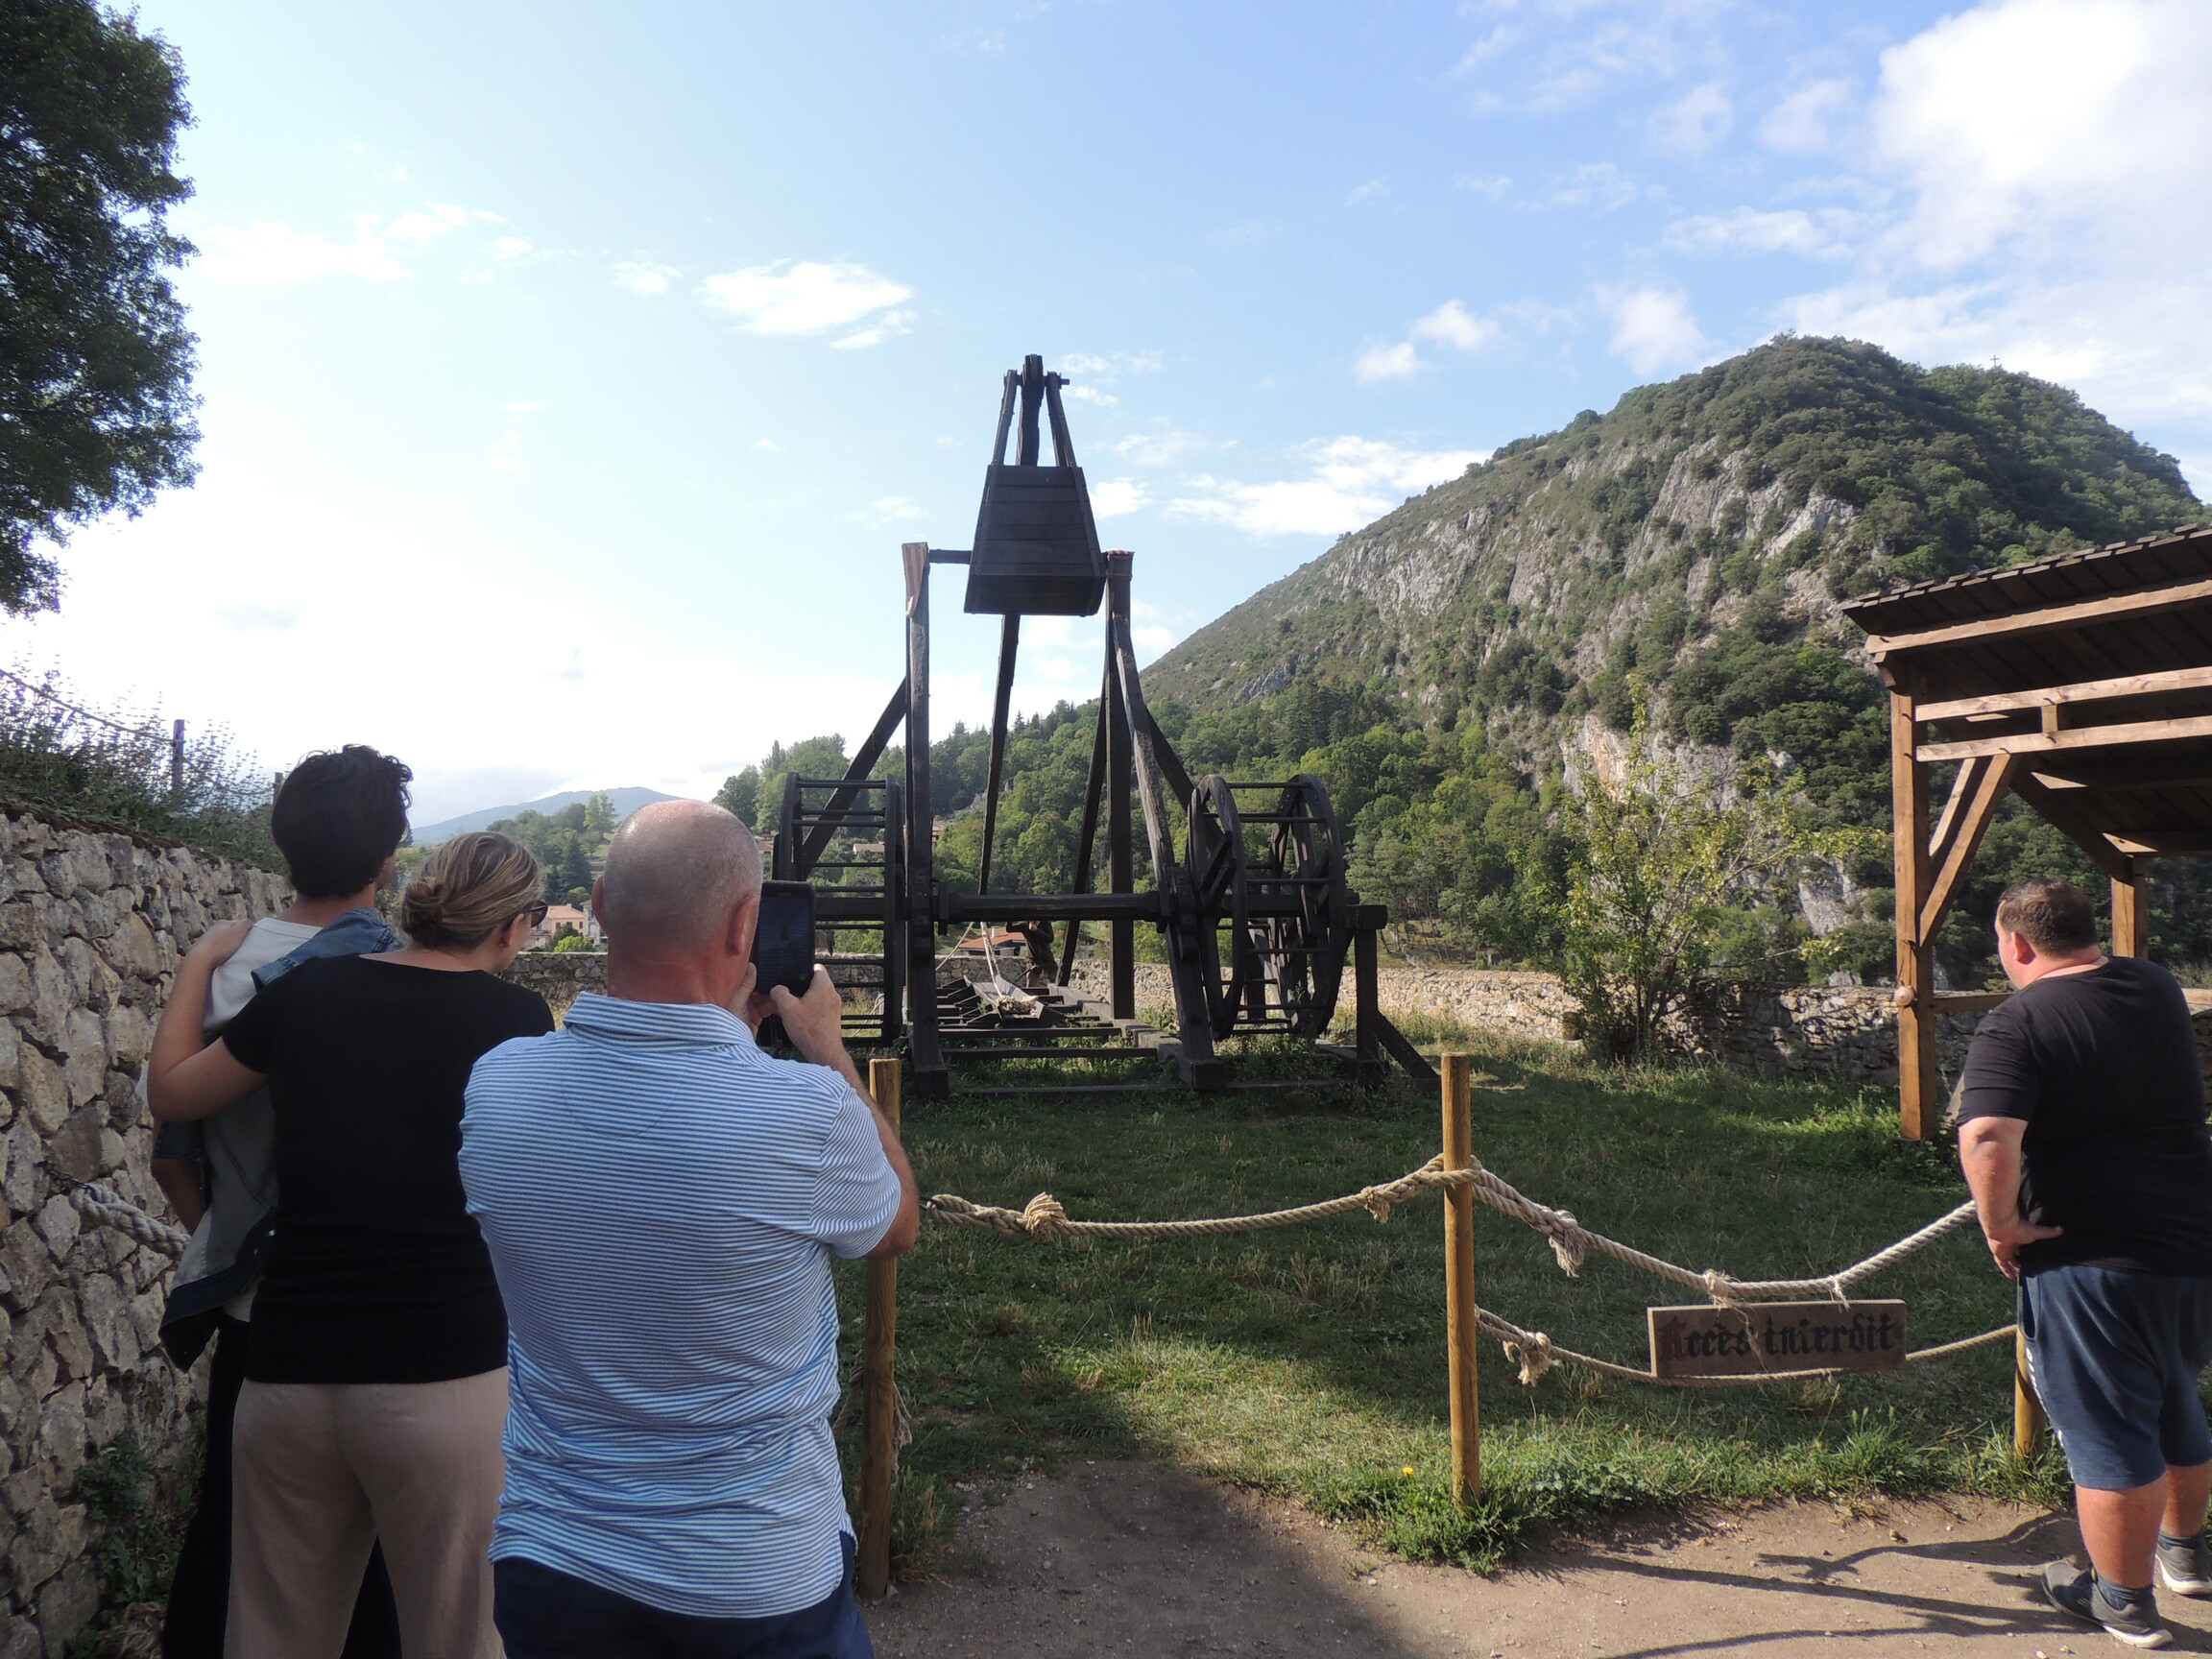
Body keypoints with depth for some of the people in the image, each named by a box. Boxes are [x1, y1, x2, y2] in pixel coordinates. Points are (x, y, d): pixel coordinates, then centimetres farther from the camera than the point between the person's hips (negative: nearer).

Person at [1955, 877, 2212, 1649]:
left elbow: (1987, 1139, -33)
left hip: (2092, 1260, -8)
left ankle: (2125, 1602, 21)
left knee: (2109, 1433, 7)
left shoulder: (2014, 1027, -18)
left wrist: (2001, 1224, -17)